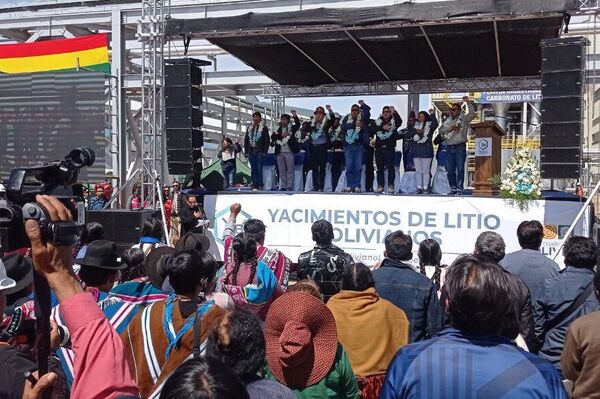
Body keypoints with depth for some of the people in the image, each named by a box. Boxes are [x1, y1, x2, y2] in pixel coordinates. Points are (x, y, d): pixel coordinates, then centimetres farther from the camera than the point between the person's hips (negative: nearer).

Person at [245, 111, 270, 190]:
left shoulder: (264, 128, 3)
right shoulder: (249, 128, 17)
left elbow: (267, 140, -2)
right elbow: (246, 140, 17)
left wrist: (265, 151, -9)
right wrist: (246, 151, 9)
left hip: (260, 152, -4)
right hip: (251, 151, 5)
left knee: (259, 168, -10)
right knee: (253, 169, 4)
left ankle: (260, 185, -7)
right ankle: (254, 184, 7)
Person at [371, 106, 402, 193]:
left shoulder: (394, 121, 7)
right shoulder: (378, 121, 13)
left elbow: (400, 121, -16)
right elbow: (372, 129, -3)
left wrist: (394, 112, -31)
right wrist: (382, 127, -16)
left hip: (389, 148, -2)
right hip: (379, 148, 3)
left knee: (390, 167, -6)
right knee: (380, 167, 4)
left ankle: (390, 186, -3)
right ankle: (380, 186, 9)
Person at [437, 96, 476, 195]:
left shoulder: (464, 119, 6)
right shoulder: (448, 120, 19)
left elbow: (472, 113, -11)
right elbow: (441, 130, 8)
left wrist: (468, 102, -17)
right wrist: (450, 128, -6)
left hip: (460, 147, -5)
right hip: (449, 147, 5)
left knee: (460, 169, -6)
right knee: (450, 170, 5)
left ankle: (460, 188, -3)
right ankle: (453, 188, 12)